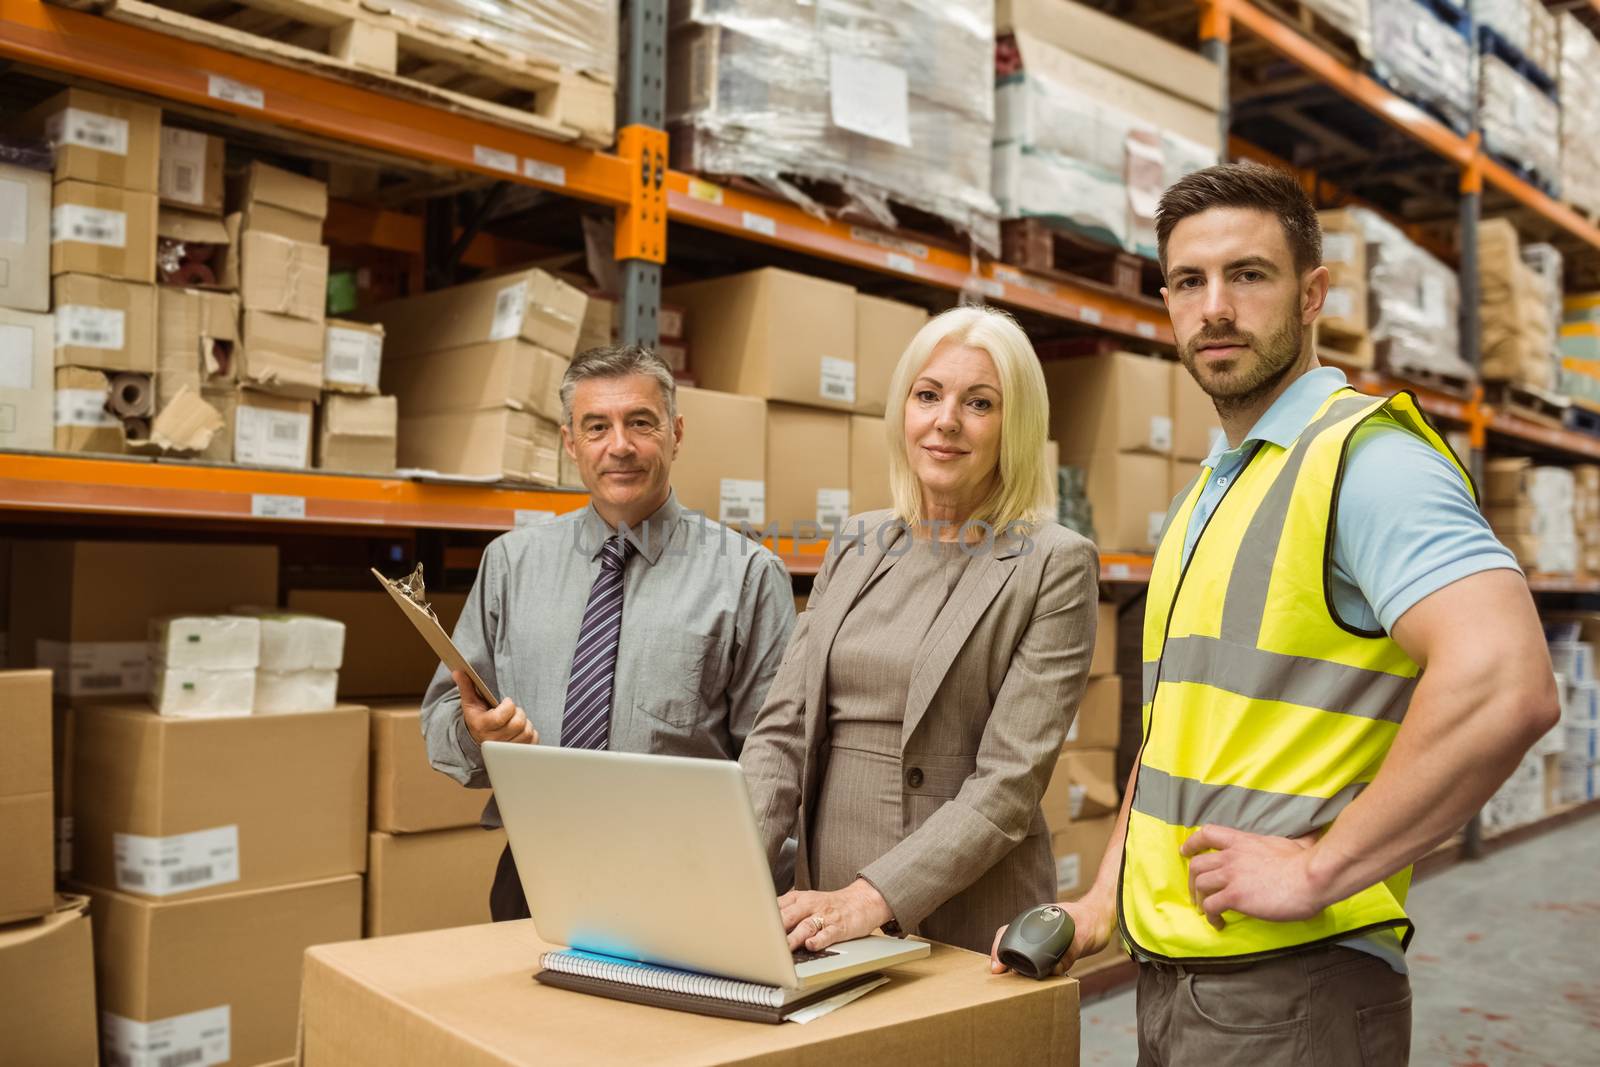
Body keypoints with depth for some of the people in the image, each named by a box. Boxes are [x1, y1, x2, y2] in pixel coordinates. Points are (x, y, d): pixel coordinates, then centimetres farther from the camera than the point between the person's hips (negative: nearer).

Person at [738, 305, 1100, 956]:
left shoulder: (1054, 565, -9)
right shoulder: (856, 545, 7)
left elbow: (1011, 781, -14)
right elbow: (782, 728, 4)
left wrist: (870, 898, -22)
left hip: (963, 940, -4)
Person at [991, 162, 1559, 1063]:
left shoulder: (1364, 456, -14)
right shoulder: (1205, 499, 14)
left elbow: (1507, 684, -28)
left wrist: (1316, 868, -22)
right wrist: (1107, 899, 12)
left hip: (1290, 988, -8)